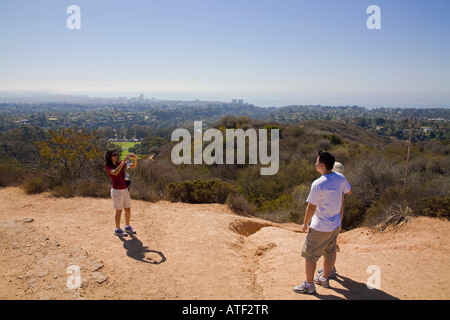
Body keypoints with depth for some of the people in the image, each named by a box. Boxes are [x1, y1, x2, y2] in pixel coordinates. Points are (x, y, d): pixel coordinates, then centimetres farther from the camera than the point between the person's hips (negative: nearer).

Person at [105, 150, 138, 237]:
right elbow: (115, 173, -33)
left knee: (128, 209, 12)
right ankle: (117, 230, 14)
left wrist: (135, 159, -19)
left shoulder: (120, 163, 5)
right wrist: (124, 162, -36)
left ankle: (127, 227, 27)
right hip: (116, 190, -6)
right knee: (119, 211, 0)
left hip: (125, 190, 6)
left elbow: (133, 166, 2)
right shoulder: (108, 167, -11)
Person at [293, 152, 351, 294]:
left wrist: (305, 224, -6)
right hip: (335, 225, 8)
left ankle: (309, 285, 19)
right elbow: (349, 191, 16)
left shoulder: (318, 184, -26)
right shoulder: (340, 178, -4)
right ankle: (325, 279, 40)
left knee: (309, 255, 7)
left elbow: (311, 207, -20)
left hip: (320, 228, -8)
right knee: (329, 252, 23)